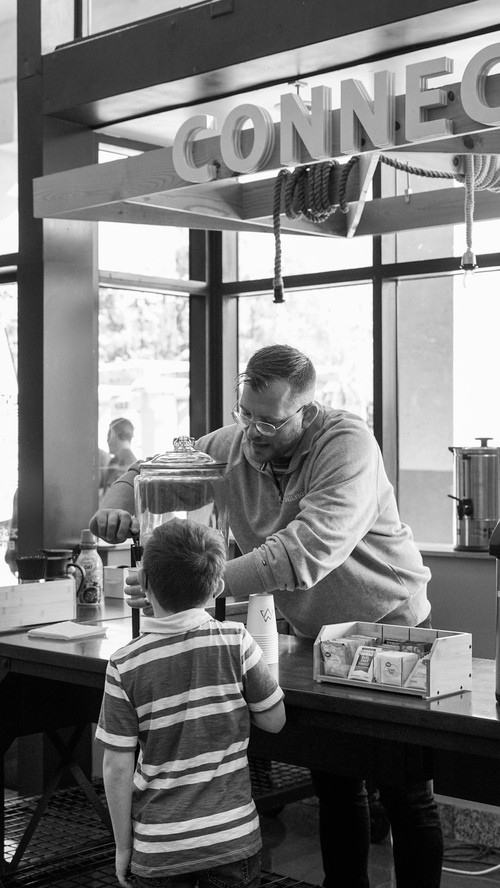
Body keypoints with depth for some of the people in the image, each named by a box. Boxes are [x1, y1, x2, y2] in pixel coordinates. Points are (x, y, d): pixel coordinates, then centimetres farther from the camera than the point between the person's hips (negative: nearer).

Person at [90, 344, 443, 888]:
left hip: (389, 625, -5)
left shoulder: (346, 444, -26)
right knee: (334, 786, 14)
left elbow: (309, 548, -39)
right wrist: (118, 506, -17)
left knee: (405, 796, 1)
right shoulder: (230, 446, -7)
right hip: (316, 634, 6)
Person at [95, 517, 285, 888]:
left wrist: (123, 847, 4)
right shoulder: (236, 642, -11)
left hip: (157, 848, 0)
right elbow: (274, 720, -1)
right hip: (233, 839, 0)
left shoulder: (125, 666, -11)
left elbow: (118, 767, -7)